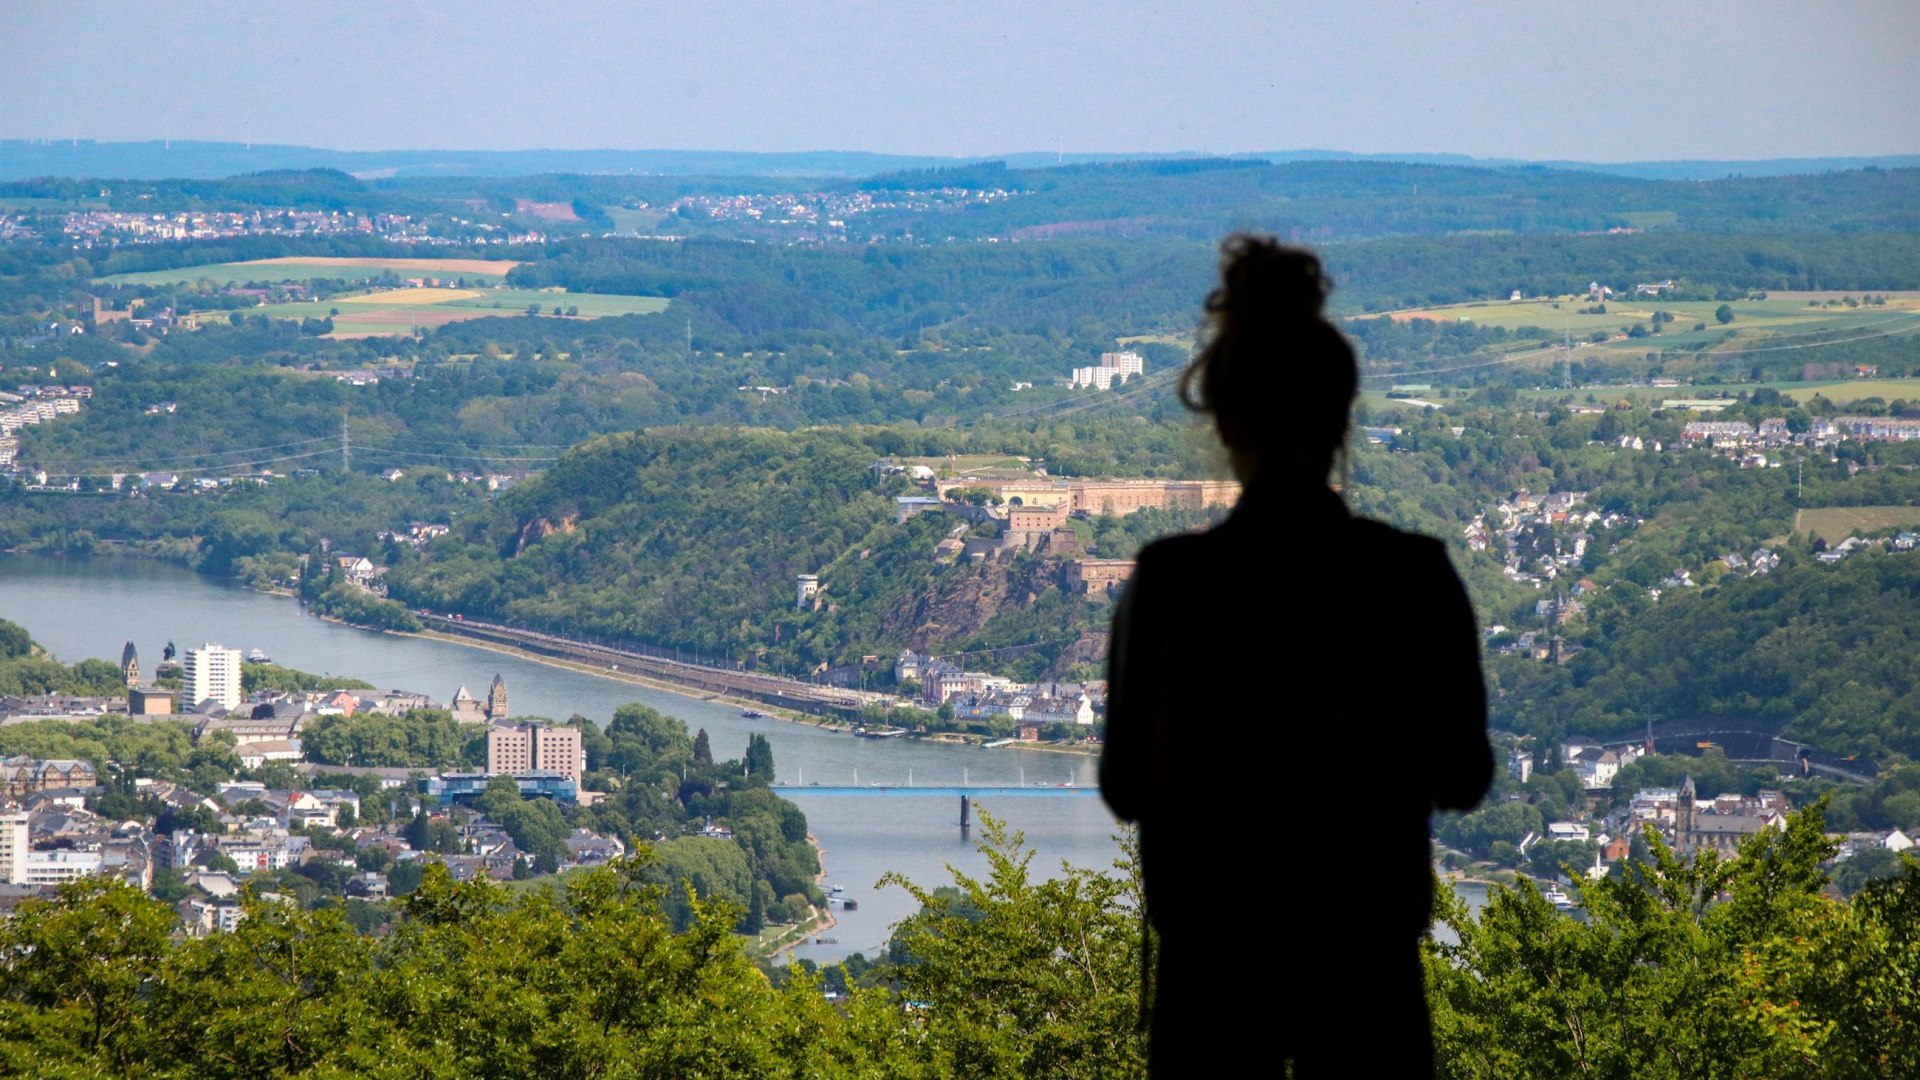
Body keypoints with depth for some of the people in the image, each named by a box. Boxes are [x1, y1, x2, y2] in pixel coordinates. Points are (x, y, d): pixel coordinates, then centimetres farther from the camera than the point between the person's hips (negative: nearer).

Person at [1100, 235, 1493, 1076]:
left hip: (1212, 957, 0)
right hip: (1364, 960, 0)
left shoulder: (1168, 584, -9)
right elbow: (1462, 778, 2)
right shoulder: (1416, 578, -8)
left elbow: (1125, 786, -1)